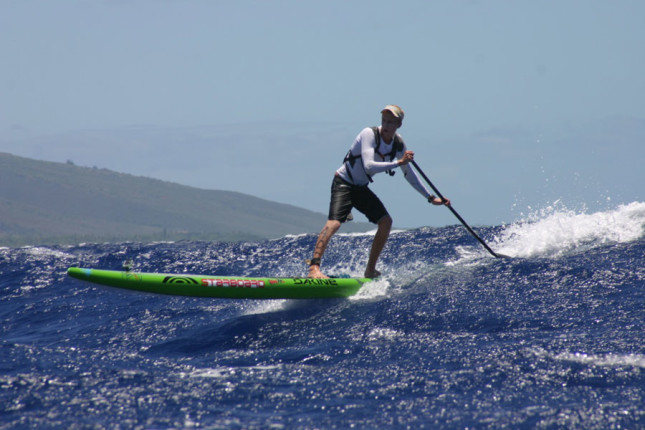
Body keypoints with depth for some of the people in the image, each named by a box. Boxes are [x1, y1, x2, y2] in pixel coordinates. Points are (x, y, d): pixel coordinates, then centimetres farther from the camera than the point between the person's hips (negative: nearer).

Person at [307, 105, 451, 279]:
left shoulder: (398, 144, -1)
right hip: (343, 184, -7)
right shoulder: (369, 134, -22)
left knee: (386, 222, 0)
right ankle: (314, 267, -36)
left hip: (361, 188, 7)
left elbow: (409, 174, 12)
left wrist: (431, 197, 14)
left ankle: (370, 270, 11)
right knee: (334, 222, -26)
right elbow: (369, 166, -35)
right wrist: (398, 163, -40)